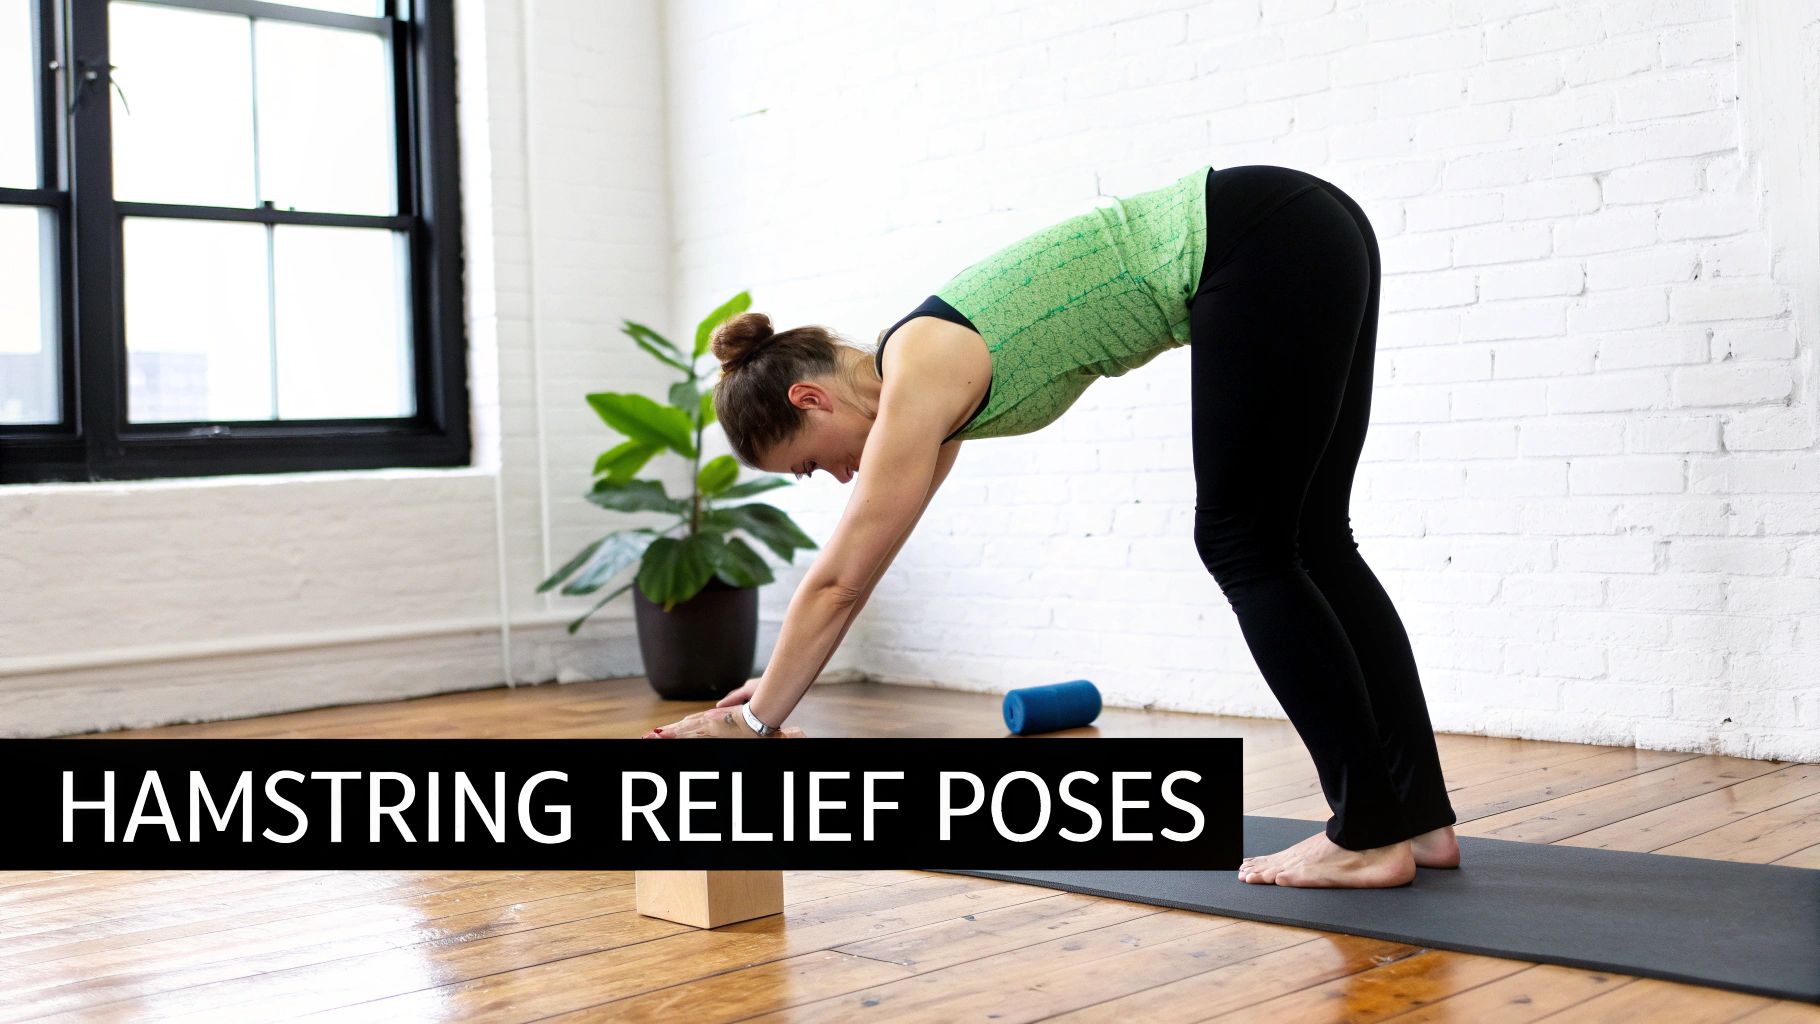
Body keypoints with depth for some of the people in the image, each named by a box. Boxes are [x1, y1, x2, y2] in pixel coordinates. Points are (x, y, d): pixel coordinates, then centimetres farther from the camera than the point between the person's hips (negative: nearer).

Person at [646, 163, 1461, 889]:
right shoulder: (921, 375, 15)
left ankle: (1369, 833, 3)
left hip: (1267, 253, -9)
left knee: (1246, 549, -2)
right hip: (1305, 235, 9)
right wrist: (777, 683, 29)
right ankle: (1419, 815, 15)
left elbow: (839, 582, -6)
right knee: (1309, 546, 10)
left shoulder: (922, 378, -11)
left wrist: (756, 721, 3)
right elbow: (844, 581, 25)